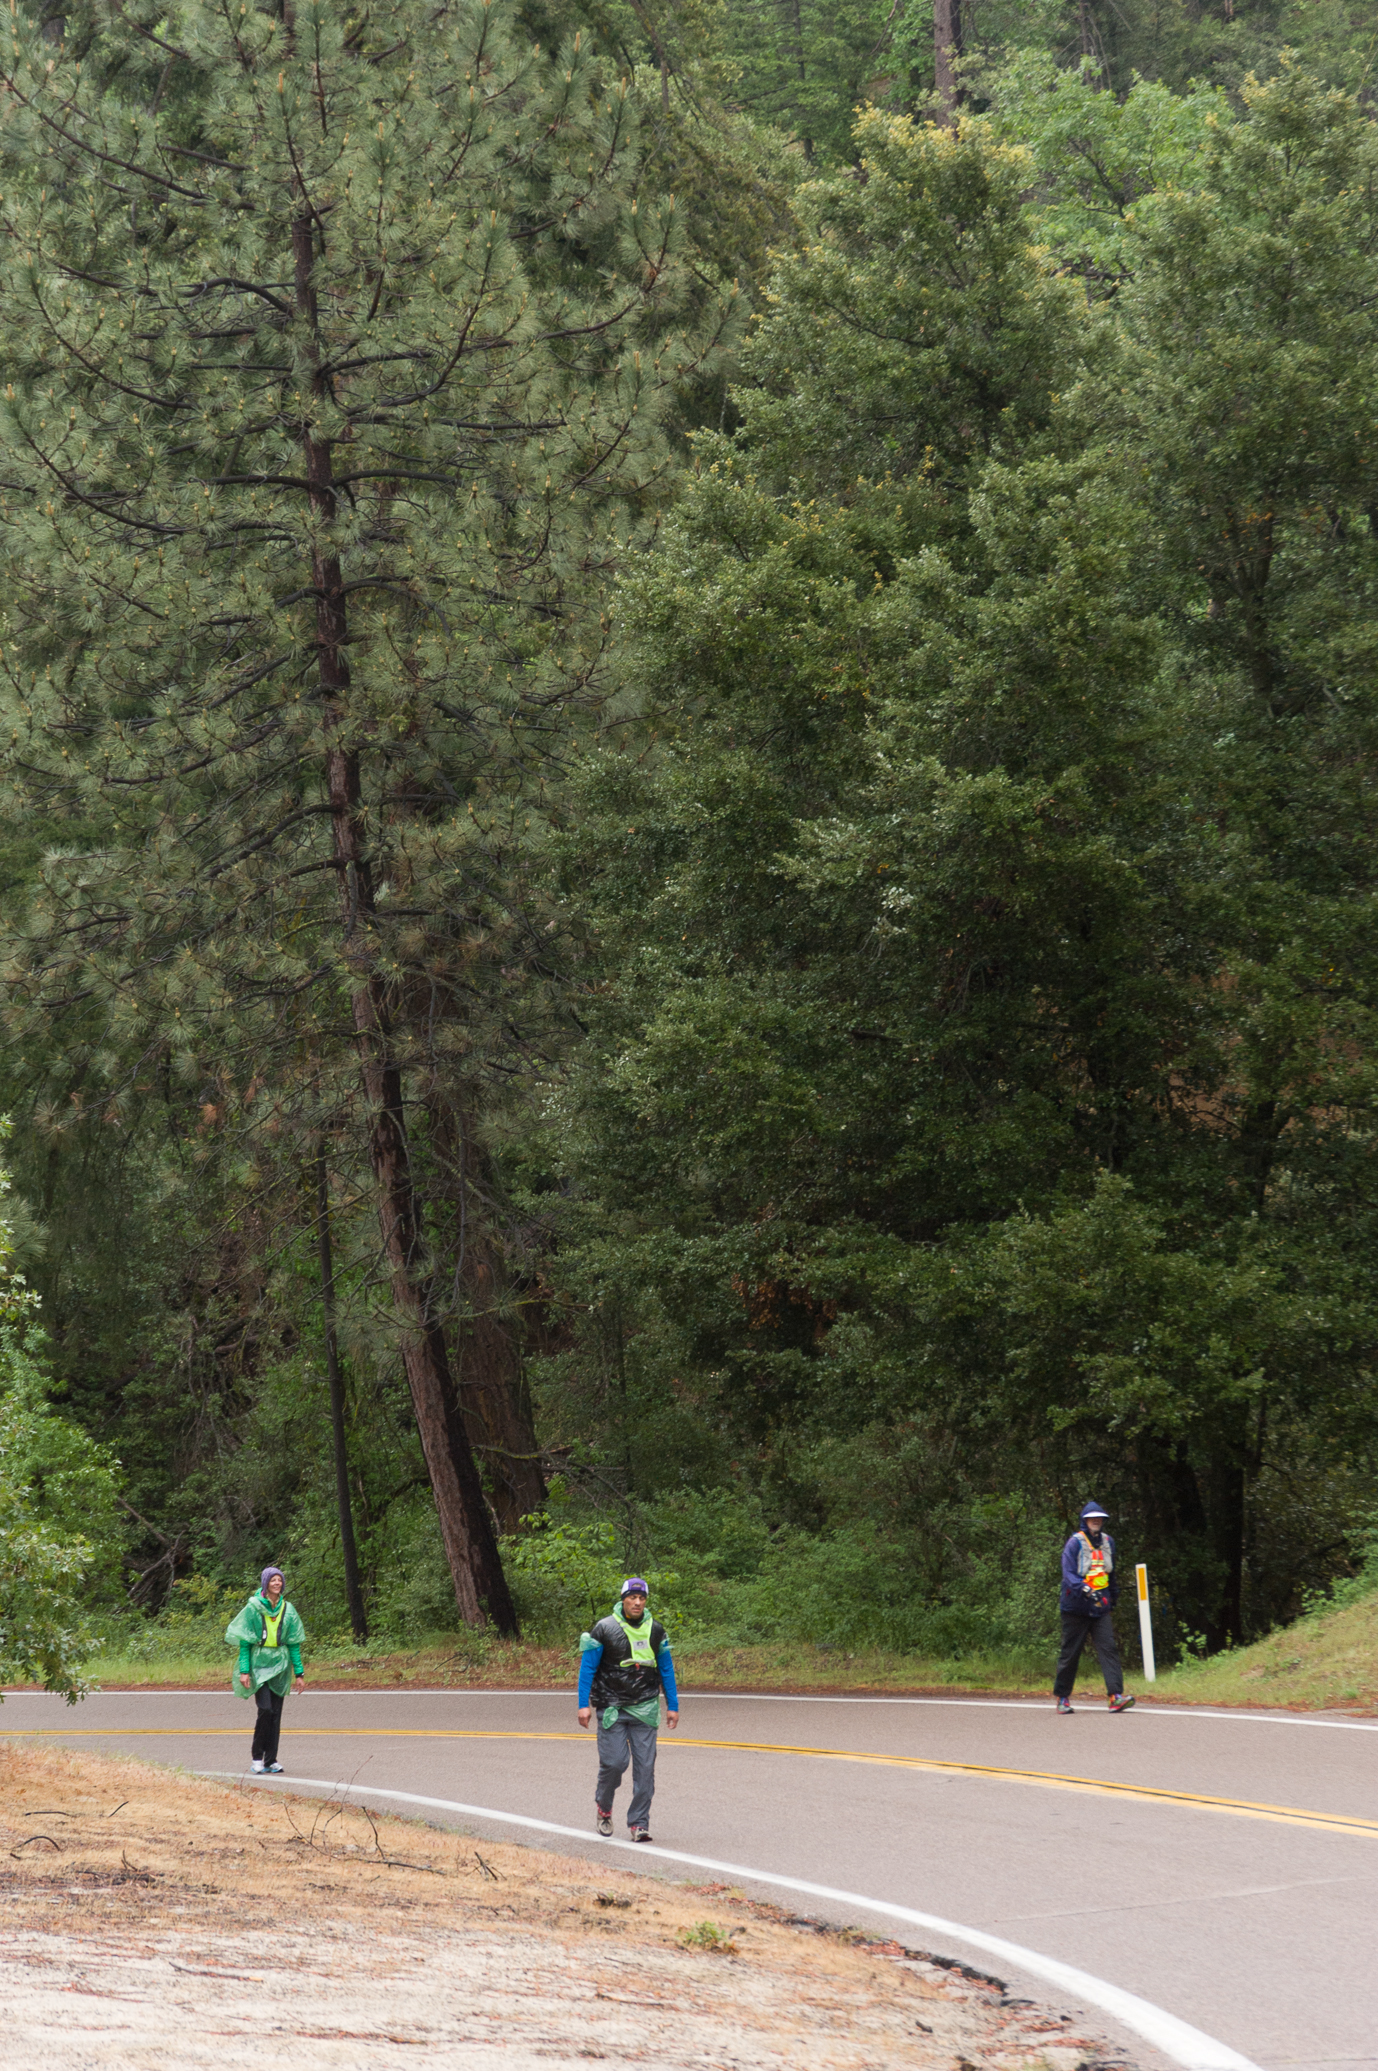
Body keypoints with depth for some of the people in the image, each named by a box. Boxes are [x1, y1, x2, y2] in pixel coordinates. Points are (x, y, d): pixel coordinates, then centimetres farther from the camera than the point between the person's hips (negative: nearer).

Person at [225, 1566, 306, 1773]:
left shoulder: (288, 1610, 7)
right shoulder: (253, 1608, -4)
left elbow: (294, 1644, 10)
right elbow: (244, 1641, -4)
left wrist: (299, 1673, 6)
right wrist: (244, 1671, -11)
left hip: (280, 1665, 4)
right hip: (259, 1663, -4)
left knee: (276, 1713, 3)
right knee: (265, 1709, -17)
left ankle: (271, 1760, 9)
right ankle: (256, 1756, -3)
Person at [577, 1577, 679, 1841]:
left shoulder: (655, 1630, 7)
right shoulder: (604, 1629, -4)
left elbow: (666, 1669, 14)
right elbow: (587, 1667, -1)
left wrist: (672, 1706, 12)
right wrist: (584, 1705, -7)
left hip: (644, 1709, 3)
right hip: (612, 1708, -3)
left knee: (645, 1766, -5)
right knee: (614, 1762, -9)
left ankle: (638, 1824, 1)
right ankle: (603, 1806, 20)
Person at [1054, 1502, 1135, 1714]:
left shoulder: (1108, 1542, 11)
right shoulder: (1075, 1543, -7)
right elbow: (1068, 1573, -17)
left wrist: (1114, 1594, 30)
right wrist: (1084, 1589, -32)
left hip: (1101, 1608, 4)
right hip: (1076, 1607, -4)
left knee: (1108, 1648, -10)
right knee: (1070, 1653, 4)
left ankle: (1116, 1696, -18)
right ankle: (1062, 1697, 18)